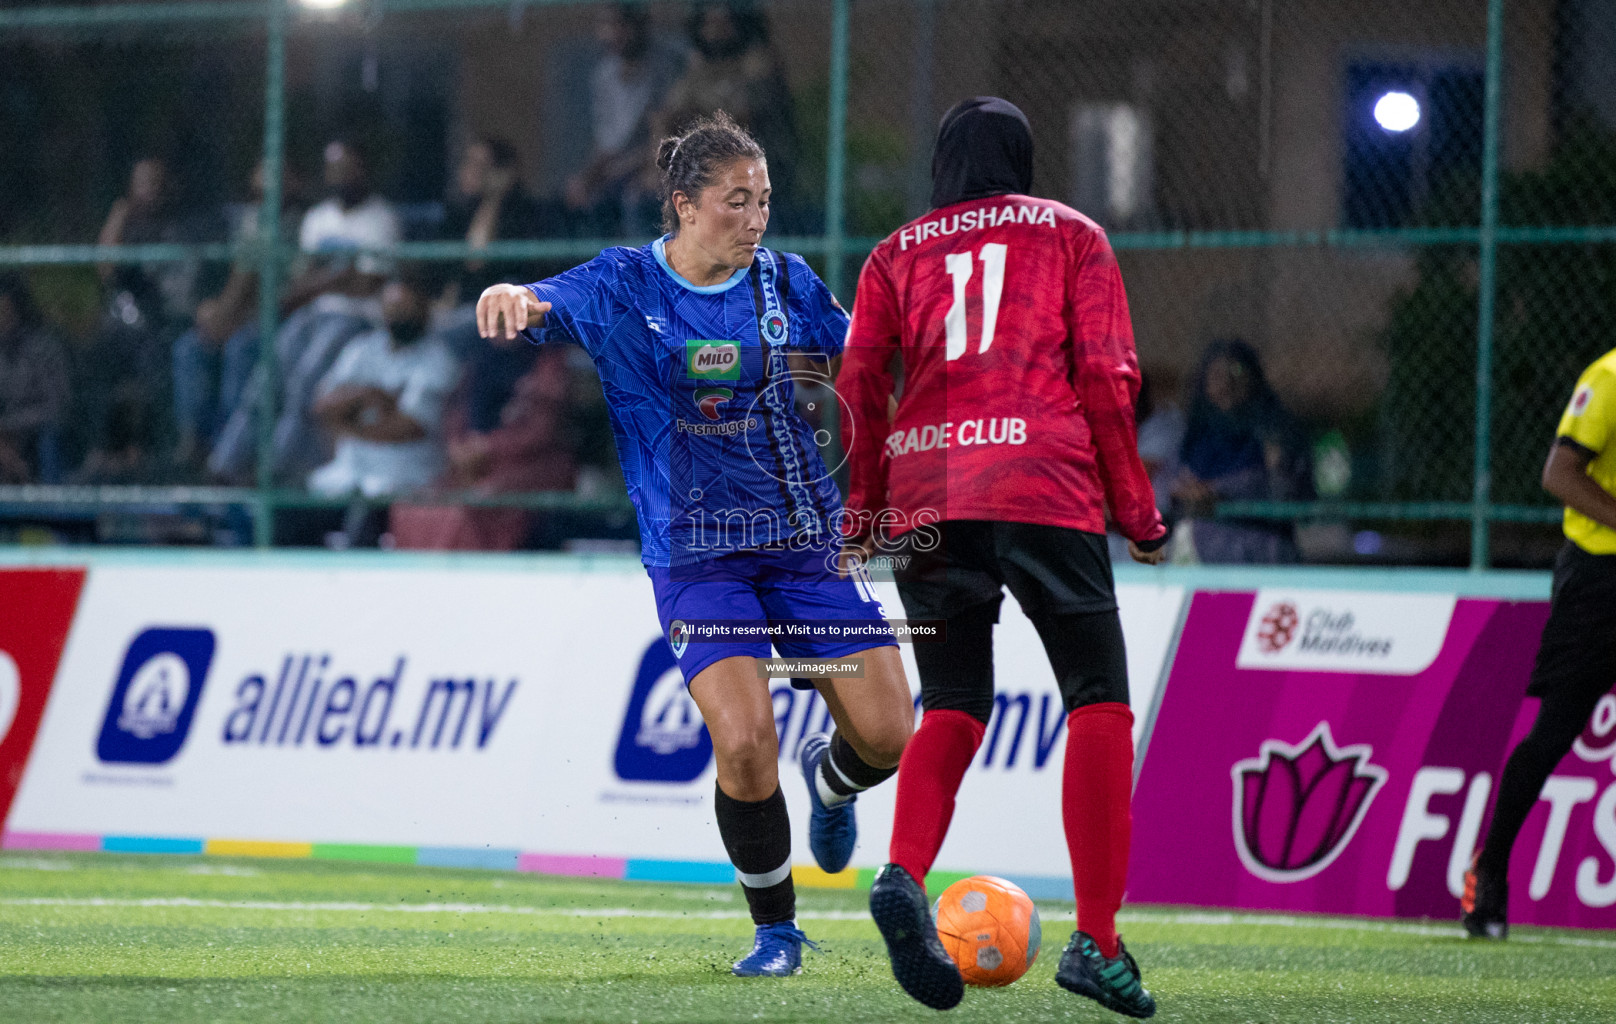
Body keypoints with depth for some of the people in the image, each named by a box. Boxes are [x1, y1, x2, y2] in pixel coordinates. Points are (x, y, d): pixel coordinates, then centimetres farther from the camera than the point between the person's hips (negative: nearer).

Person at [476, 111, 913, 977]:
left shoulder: (785, 283, 4)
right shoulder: (624, 287, -5)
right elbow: (542, 308, -21)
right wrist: (511, 297, -43)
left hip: (804, 538, 3)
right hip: (695, 554, -3)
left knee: (887, 734, -2)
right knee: (744, 742, -20)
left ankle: (829, 777, 37)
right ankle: (775, 929, 2)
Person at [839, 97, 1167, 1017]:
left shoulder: (898, 254, 18)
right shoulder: (1071, 235, 14)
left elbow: (860, 385, 7)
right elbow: (1107, 374, 3)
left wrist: (865, 514, 12)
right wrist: (1136, 509, 7)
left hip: (926, 494, 3)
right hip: (1045, 488, -3)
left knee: (953, 708, 10)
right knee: (1099, 703, 1)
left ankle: (904, 876, -17)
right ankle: (1097, 939, -10)